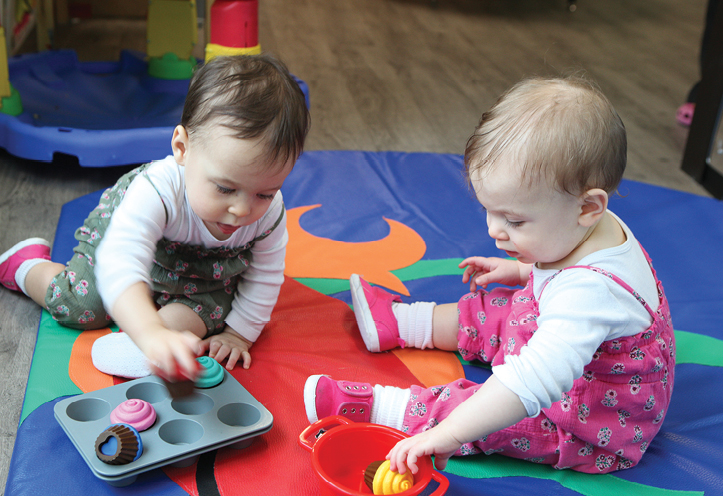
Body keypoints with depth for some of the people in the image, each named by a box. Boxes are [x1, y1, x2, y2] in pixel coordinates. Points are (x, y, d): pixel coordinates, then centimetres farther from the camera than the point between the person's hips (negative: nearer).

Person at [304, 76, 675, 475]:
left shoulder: (591, 292, -43)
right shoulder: (584, 231, -12)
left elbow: (533, 382, -52)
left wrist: (446, 435, -55)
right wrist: (520, 270, 10)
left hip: (598, 431, -10)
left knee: (488, 414, -25)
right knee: (490, 314, 15)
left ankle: (377, 406, -12)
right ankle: (397, 321, 30)